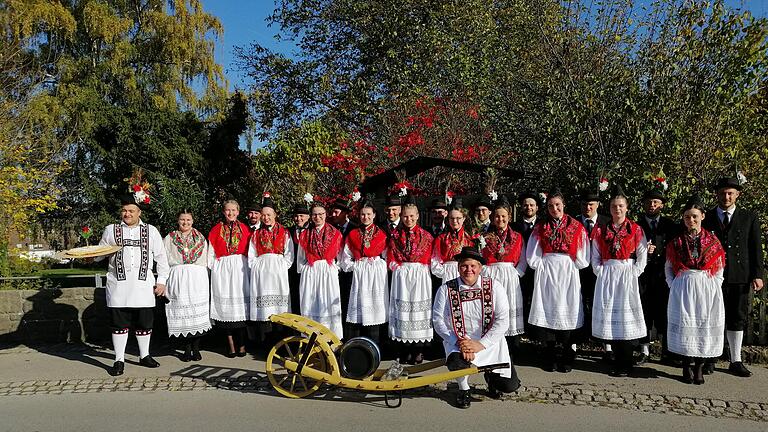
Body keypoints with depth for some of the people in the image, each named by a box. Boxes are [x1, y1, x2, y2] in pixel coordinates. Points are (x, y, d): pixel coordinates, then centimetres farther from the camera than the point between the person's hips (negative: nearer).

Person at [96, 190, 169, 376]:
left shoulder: (151, 231, 9)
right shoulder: (111, 230, 10)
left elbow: (161, 257, 9)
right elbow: (99, 254, 14)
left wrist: (161, 281, 4)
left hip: (143, 284, 0)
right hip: (118, 285, 0)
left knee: (144, 322, 7)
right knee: (119, 323, 1)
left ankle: (144, 356, 24)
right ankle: (119, 360, 11)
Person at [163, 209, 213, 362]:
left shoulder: (200, 237, 15)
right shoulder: (170, 238, 14)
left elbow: (209, 257, 14)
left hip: (198, 277, 0)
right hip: (178, 278, 0)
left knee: (198, 311, -7)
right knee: (182, 313, -3)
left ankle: (196, 348, 1)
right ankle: (187, 349, 5)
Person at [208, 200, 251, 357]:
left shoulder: (244, 228, 9)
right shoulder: (216, 229, 9)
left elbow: (250, 250, 8)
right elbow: (211, 251, 8)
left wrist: (247, 263, -3)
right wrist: (215, 264, -3)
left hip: (240, 268, 0)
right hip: (222, 269, 0)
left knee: (240, 302, -5)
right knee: (225, 305, -2)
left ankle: (241, 344, 2)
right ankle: (231, 345, 4)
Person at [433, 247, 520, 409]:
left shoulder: (494, 287, -6)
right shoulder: (446, 289, -5)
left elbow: (503, 321, -11)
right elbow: (438, 320, -7)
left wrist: (481, 344, -20)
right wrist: (458, 341, -20)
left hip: (489, 342, 1)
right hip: (458, 342, -1)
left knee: (510, 386, -10)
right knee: (457, 363, -34)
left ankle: (490, 376, 29)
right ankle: (464, 389, 4)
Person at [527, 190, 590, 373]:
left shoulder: (576, 227, 5)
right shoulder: (541, 228, 9)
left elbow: (582, 259, 4)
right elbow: (532, 257, 6)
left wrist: (569, 267, 2)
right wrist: (544, 267, 0)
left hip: (568, 274, -1)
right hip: (546, 274, 1)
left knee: (567, 315, -2)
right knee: (548, 313, -3)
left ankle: (566, 358, 8)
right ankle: (551, 358, 6)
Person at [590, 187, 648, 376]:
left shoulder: (636, 230, 3)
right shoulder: (600, 230, 8)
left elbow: (642, 256, 1)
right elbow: (595, 257, 9)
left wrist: (633, 274, -9)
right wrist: (601, 272, -3)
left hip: (627, 277, -2)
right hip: (606, 277, 2)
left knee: (626, 318, -3)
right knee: (609, 317, 2)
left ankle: (625, 365, 5)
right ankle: (617, 361, 12)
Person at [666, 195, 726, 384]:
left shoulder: (712, 241, 3)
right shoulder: (676, 242, 3)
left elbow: (719, 269, 7)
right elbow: (668, 267, 9)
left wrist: (714, 287, -4)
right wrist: (673, 285, -2)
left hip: (706, 290, 0)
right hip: (683, 289, 0)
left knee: (705, 327, 2)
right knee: (684, 327, 0)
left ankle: (699, 368, 13)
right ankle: (686, 367, 11)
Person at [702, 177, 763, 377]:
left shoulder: (749, 218, 8)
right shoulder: (705, 218, 6)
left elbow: (756, 248, 6)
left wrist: (757, 275, -1)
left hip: (739, 277, 1)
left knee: (737, 319, 7)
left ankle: (735, 361, 16)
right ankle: (709, 359, 13)